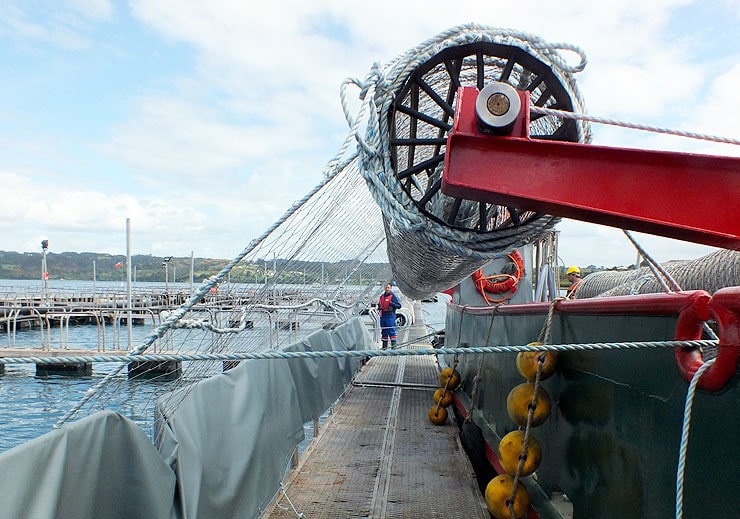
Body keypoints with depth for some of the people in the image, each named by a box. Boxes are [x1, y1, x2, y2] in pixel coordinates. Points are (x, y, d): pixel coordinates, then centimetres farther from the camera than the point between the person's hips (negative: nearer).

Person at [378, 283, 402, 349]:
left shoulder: (393, 296, -3)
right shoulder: (382, 296, 16)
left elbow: (399, 305, -8)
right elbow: (379, 304, 30)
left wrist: (392, 303, -19)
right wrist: (379, 308, 11)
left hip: (390, 316, -7)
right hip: (383, 316, 7)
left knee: (391, 331, -9)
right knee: (383, 331, 10)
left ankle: (393, 345, -6)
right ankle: (384, 346, 17)